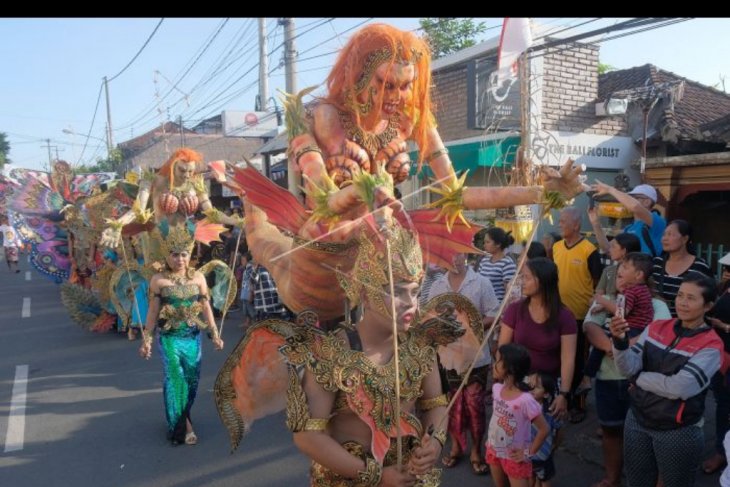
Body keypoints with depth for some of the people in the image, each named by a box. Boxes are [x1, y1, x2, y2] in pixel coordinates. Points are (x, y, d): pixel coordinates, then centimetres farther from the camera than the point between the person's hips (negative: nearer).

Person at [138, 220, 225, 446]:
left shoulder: (198, 277, 0)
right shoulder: (158, 280, -6)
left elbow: (206, 307, 4)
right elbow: (153, 311, -1)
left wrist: (214, 334, 3)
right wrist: (146, 339, 0)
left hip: (193, 336, 3)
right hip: (169, 337, -3)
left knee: (192, 379, 9)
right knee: (175, 379, -4)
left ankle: (180, 419, 31)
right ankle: (181, 426, 10)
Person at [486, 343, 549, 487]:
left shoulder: (525, 400, -30)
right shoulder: (497, 388, -9)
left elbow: (544, 429, -21)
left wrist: (529, 452, -14)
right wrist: (491, 438, 9)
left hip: (514, 457, -6)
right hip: (494, 451, 6)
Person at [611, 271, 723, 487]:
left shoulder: (711, 345, -14)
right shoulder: (656, 328, -1)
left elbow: (678, 388, -23)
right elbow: (629, 368, -10)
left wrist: (639, 378, -9)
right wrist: (620, 341, -28)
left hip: (678, 432, -4)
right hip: (637, 422, 4)